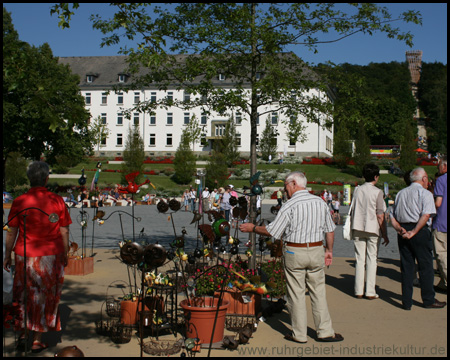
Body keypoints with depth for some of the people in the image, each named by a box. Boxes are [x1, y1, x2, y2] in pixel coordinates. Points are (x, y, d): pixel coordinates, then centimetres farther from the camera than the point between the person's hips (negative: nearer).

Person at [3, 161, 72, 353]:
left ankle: (23, 334, 17)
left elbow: (11, 232, -3)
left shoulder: (19, 202, -8)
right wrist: (64, 255, 10)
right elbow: (64, 231, -2)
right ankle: (37, 340, 16)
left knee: (23, 296, 17)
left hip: (25, 256, 0)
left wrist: (7, 256, 9)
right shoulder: (57, 201, -6)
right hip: (51, 256, 0)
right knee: (45, 297, 10)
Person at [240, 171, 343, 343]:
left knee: (296, 294, 6)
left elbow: (271, 231, -11)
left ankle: (299, 334, 14)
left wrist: (252, 228, 4)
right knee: (318, 292, 12)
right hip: (316, 251, 5)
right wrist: (329, 250, 22)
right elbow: (330, 230, 10)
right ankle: (325, 331, 15)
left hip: (294, 252, -4)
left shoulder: (290, 205, -13)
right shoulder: (320, 202, 4)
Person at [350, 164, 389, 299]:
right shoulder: (377, 192, -9)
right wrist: (385, 235, -2)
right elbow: (380, 217, -9)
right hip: (372, 230, -4)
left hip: (358, 228, 4)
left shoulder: (357, 190, 4)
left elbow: (352, 211, 9)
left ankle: (358, 291, 10)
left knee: (359, 259, 8)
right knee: (371, 260, 4)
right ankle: (370, 292, 6)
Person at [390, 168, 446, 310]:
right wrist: (414, 232, -17)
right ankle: (428, 300, 13)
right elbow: (426, 215, -17)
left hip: (403, 233, 6)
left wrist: (399, 229, -1)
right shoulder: (425, 193, -3)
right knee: (426, 266, 5)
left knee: (406, 266, 8)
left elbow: (393, 217, 12)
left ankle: (406, 302, 9)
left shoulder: (400, 193, 17)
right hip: (420, 233, -6)